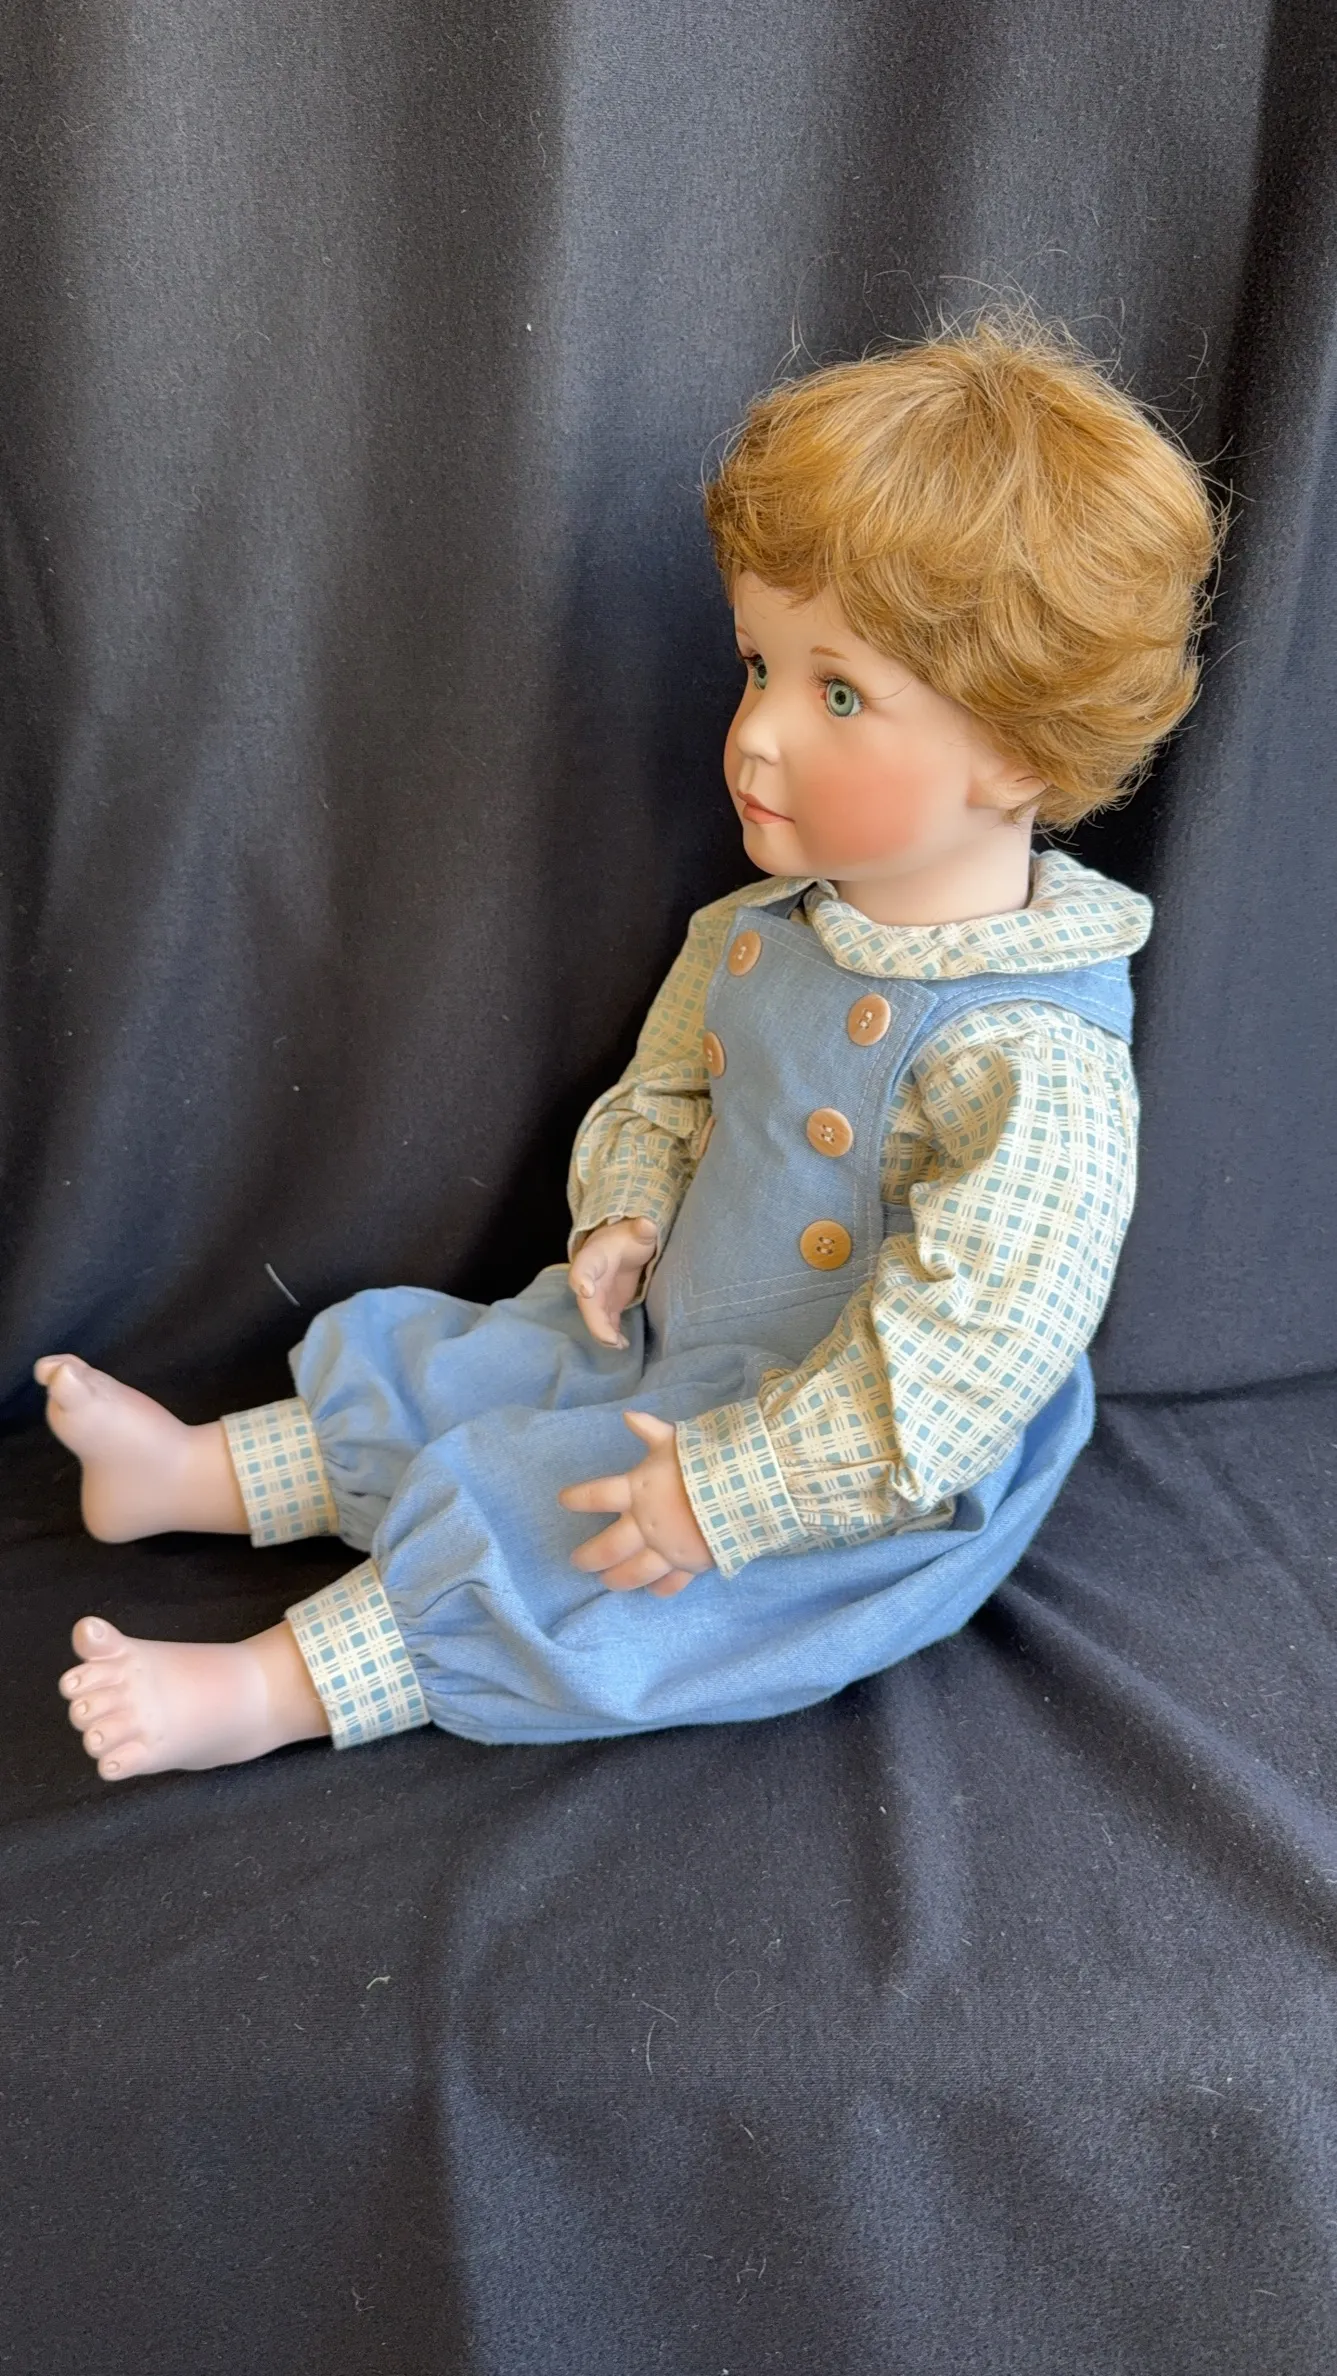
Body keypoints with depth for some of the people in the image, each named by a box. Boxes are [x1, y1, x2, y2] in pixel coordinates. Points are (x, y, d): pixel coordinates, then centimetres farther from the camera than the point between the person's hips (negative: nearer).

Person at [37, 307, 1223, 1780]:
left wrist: (728, 1490, -30)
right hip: (674, 1337, 8)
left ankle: (273, 1688, -4)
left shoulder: (1029, 1064, -32)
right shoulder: (767, 924, -5)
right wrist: (626, 1215, -4)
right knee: (450, 1376, 9)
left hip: (854, 1472, -8)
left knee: (549, 1541, -16)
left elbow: (960, 1359, -33)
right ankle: (192, 1470, 22)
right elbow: (669, 1078, 13)